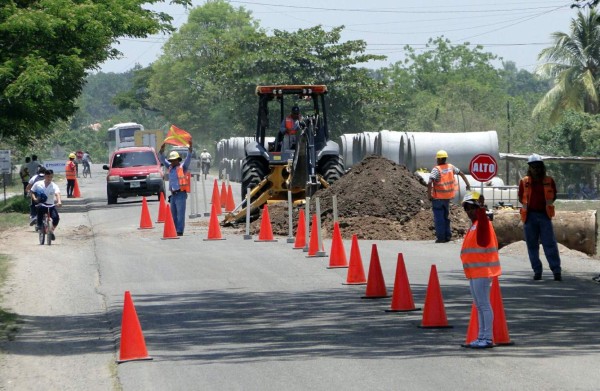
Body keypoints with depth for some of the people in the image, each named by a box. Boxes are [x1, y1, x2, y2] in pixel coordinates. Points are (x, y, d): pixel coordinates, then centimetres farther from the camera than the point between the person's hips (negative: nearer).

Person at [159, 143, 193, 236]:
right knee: (174, 214, 8)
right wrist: (162, 150, 3)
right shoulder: (170, 167, 16)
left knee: (180, 213, -9)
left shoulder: (183, 167, 0)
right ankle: (175, 231, 12)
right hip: (173, 194, 7)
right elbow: (162, 159, 17)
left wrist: (190, 147, -24)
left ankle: (179, 231, -12)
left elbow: (188, 158, -11)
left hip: (180, 194, -7)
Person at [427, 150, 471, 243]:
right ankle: (448, 236, 20)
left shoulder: (436, 170, -16)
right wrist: (468, 185, 25)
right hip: (448, 197, 6)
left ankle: (441, 237, 0)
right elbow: (461, 174, 14)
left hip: (438, 198, -6)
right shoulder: (451, 167, 3)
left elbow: (430, 183, -27)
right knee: (446, 217, 18)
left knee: (439, 218, 1)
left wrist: (429, 194, -17)